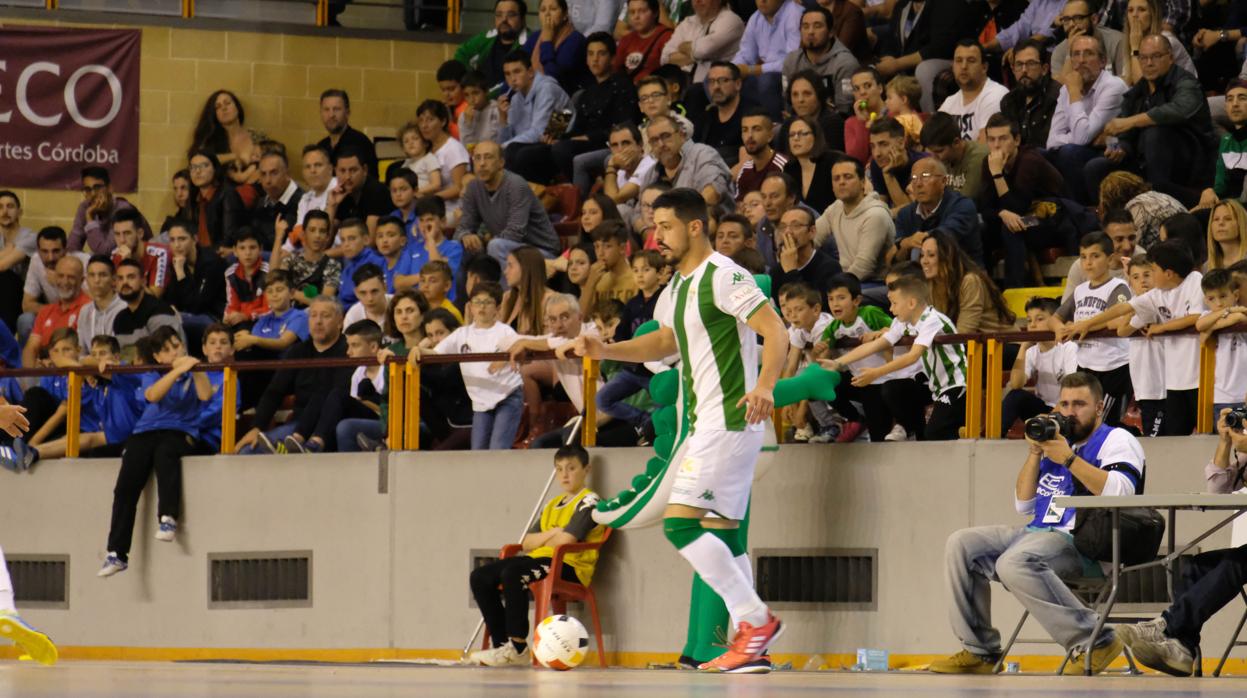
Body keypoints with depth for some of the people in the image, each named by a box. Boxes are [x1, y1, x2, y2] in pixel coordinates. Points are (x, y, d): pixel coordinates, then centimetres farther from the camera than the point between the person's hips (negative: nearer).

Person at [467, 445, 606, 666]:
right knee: (480, 578, -5)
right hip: (539, 561, 9)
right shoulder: (553, 505, 23)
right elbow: (527, 544, 14)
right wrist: (550, 535, -6)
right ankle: (502, 644, -8)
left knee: (512, 573, -34)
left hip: (570, 567, -9)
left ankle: (518, 647, -30)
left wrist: (540, 540, 3)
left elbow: (566, 539, -16)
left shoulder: (588, 502, -1)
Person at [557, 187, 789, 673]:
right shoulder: (677, 288, 16)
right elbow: (666, 341, 33)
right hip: (707, 424, 10)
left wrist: (764, 385, -36)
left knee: (680, 521, -15)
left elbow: (776, 331, -20)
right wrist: (602, 351, 22)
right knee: (721, 532, 7)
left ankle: (756, 618, -13)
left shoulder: (722, 277, -13)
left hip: (730, 420, -10)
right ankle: (750, 644, 7)